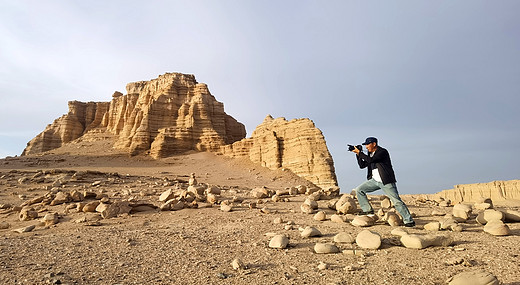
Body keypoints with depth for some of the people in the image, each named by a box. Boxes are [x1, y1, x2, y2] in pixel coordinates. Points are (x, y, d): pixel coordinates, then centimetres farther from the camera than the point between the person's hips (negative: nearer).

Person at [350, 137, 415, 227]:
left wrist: (359, 152, -19)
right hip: (375, 180, 8)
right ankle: (367, 210, 10)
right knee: (359, 190, 2)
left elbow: (370, 160, -27)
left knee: (396, 201, -8)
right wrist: (358, 154, 1)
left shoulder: (382, 152, -14)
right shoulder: (370, 154, 11)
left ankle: (409, 220, 3)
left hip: (386, 181, -8)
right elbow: (362, 165, 12)